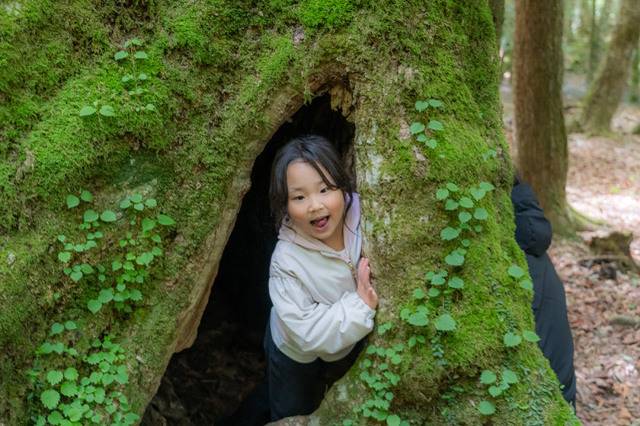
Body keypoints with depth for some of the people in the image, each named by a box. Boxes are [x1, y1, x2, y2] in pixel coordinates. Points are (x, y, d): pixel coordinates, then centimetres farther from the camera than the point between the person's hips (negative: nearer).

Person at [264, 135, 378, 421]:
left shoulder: (362, 218, -28)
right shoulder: (287, 263, -38)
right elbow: (307, 334, -37)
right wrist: (360, 304, -44)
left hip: (352, 344, 4)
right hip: (297, 355, -4)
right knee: (294, 415, 25)